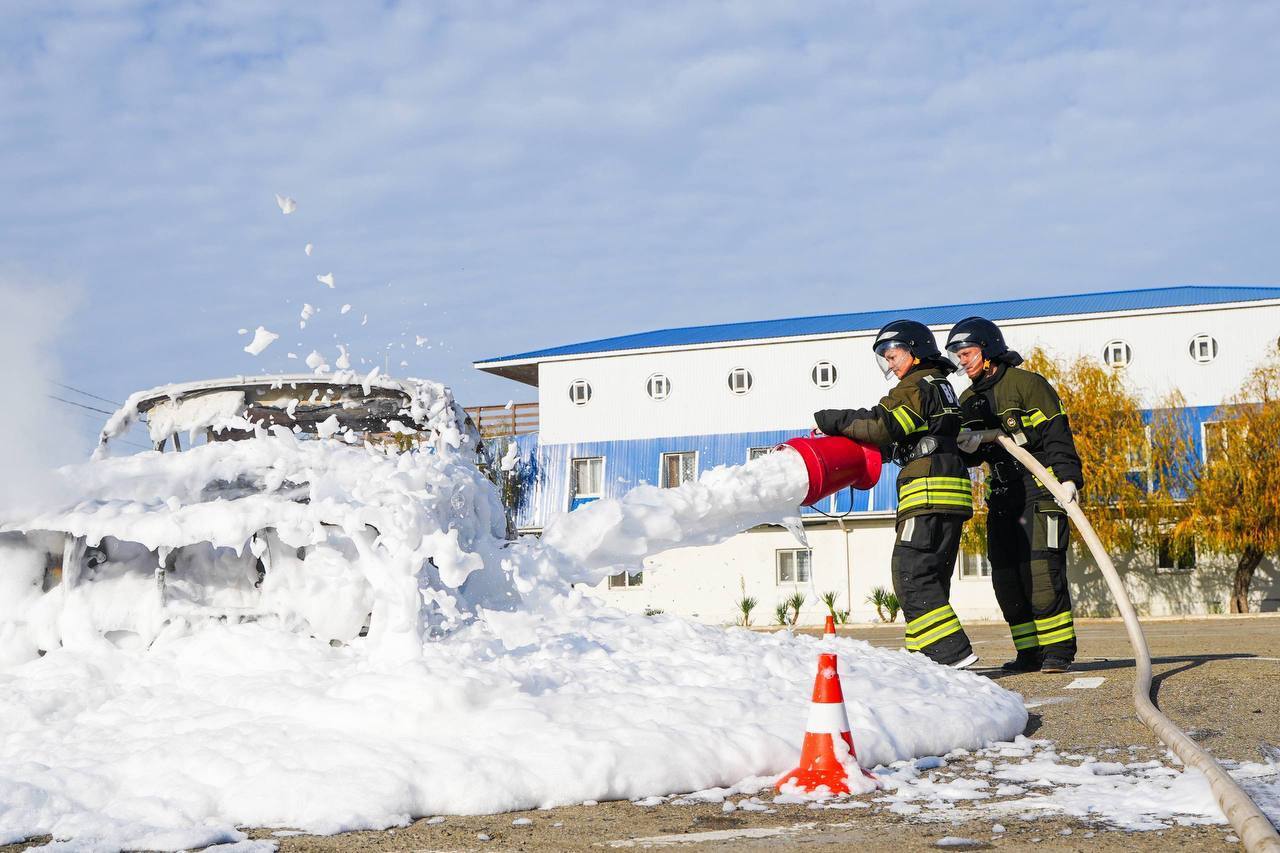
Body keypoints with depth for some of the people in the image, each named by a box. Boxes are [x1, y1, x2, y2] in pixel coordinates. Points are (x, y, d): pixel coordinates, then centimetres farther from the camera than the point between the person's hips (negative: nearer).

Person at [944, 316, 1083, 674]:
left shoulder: (1027, 384, -5)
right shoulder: (969, 400, 14)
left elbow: (1056, 433, -11)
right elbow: (968, 456, 14)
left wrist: (1067, 477, -22)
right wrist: (969, 444, -10)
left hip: (1041, 486, -7)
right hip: (1004, 494, 7)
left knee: (1041, 567, -13)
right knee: (1006, 573, 2)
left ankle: (1058, 649, -6)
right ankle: (1030, 651, 9)